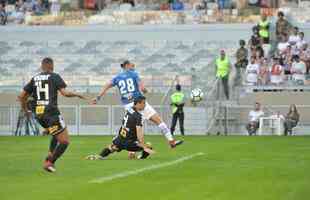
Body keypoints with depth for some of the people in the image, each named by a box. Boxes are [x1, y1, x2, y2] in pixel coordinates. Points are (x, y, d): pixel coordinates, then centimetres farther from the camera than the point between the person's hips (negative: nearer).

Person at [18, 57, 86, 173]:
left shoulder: (34, 79, 12)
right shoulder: (54, 77, -1)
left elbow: (22, 96, 12)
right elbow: (64, 93, -11)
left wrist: (24, 109, 28)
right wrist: (76, 95, 8)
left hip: (39, 114, 7)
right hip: (51, 112, -7)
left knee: (57, 135, 29)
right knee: (64, 141, 0)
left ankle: (49, 157, 14)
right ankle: (49, 162, -9)